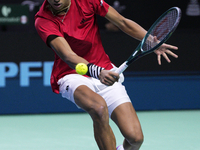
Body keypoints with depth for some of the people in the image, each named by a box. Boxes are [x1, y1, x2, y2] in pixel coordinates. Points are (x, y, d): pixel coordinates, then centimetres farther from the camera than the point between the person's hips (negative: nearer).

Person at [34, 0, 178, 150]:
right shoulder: (44, 20, -17)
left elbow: (122, 22, 3)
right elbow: (68, 56, -30)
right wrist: (97, 72, -46)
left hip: (106, 74, 3)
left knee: (135, 137, -13)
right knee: (99, 107, -38)